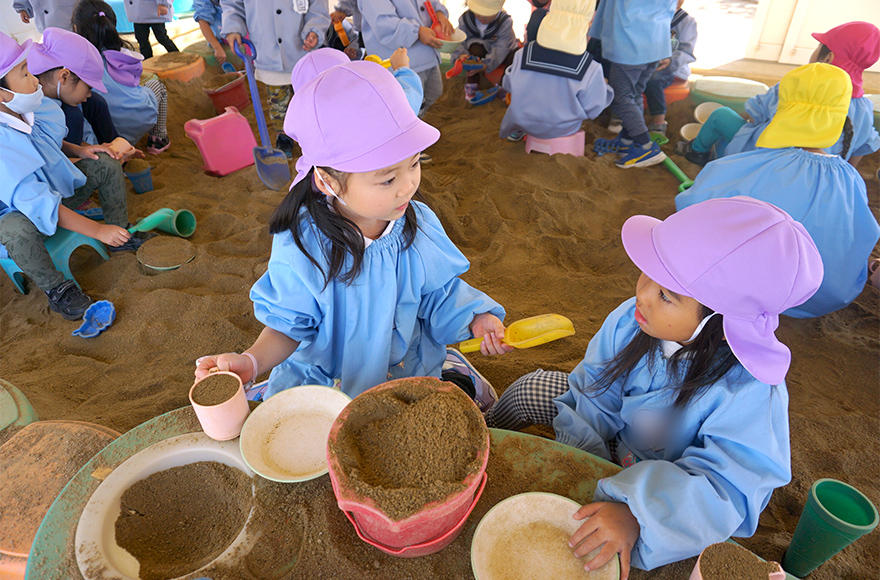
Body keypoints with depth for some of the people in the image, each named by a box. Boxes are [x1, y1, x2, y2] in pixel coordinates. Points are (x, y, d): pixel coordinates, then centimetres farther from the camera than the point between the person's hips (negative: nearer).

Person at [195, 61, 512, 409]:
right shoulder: (299, 250, -22)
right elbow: (289, 325, -9)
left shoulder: (418, 223, -13)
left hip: (411, 367, 2)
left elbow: (440, 292, 1)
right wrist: (251, 361, -27)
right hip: (328, 377, -1)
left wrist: (478, 320, -15)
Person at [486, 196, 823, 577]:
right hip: (610, 440, 4)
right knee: (531, 389, -1)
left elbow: (726, 487, -39)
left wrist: (634, 516, -51)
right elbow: (597, 400, -14)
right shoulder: (631, 320, -24)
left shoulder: (750, 394, -38)